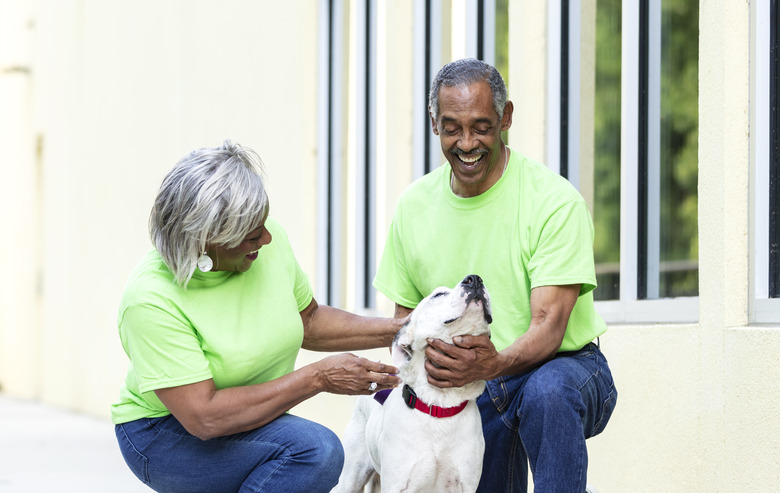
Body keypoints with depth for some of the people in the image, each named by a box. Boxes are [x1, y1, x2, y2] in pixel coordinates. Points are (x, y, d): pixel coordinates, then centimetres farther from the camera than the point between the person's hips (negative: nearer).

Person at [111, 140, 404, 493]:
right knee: (314, 448, -29)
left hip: (253, 425, 7)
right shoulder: (151, 300, -27)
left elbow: (309, 322, 11)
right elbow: (204, 417, -29)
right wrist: (318, 378, -26)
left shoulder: (269, 242, -9)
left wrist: (395, 331, -2)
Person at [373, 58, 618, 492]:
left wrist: (495, 364, -42)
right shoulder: (414, 205, 1)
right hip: (465, 391, 5)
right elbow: (405, 312, 12)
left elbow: (548, 326, -22)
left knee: (547, 391, -37)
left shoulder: (555, 201, -15)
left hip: (564, 365, -5)